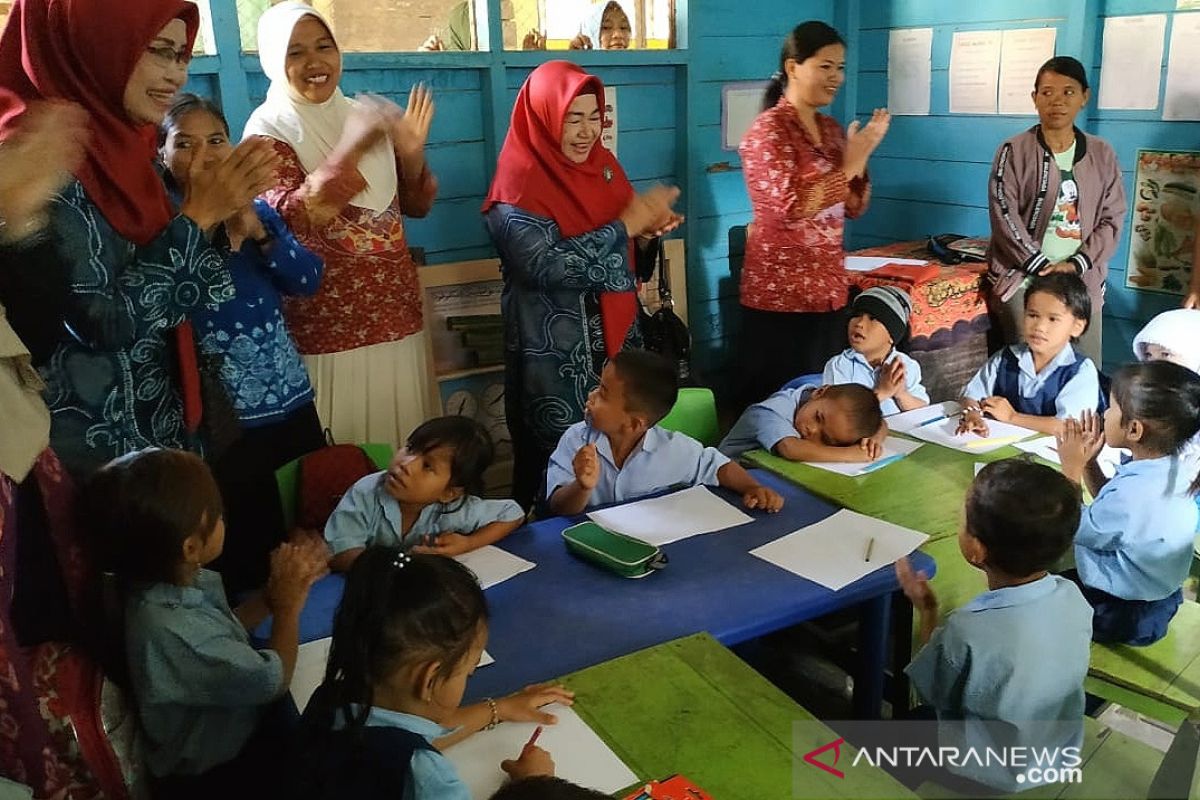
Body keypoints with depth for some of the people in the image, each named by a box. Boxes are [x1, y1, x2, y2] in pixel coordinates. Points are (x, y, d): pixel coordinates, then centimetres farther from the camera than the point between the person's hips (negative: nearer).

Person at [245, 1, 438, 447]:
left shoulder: (367, 115, 9)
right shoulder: (268, 130, -5)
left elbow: (416, 207, 11)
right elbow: (287, 219, -21)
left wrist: (411, 154, -7)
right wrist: (348, 153, -29)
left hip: (394, 309, 5)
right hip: (328, 319, -5)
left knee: (402, 432, 12)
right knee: (344, 442, 1)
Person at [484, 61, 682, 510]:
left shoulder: (603, 166, 7)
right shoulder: (518, 186, -13)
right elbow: (547, 266, -27)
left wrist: (646, 234, -6)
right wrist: (627, 223, -22)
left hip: (615, 340, 7)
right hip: (555, 355, -6)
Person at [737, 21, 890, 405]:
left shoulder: (831, 128, 12)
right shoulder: (768, 129, -10)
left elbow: (853, 208, 13)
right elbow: (789, 206, -23)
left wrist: (860, 158, -2)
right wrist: (848, 165, -17)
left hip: (829, 290, 8)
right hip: (780, 295, -7)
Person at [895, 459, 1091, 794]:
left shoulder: (966, 634, -40)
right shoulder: (1074, 598, -23)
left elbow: (932, 694, -17)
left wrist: (927, 610, -9)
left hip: (994, 778, -5)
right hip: (1062, 758, 5)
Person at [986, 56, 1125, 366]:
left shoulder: (1102, 154, 9)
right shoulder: (1014, 151, -1)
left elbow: (1112, 219, 5)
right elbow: (1004, 216, -8)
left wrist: (1075, 265, -9)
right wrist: (1042, 267, -13)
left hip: (1082, 277, 3)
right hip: (1022, 274, -3)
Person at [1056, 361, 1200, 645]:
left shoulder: (1134, 493, -39)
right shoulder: (1173, 467, -10)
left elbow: (1075, 531, -18)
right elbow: (1108, 509, 7)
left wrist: (1072, 468, -12)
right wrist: (1088, 462, -4)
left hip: (1123, 616, -9)